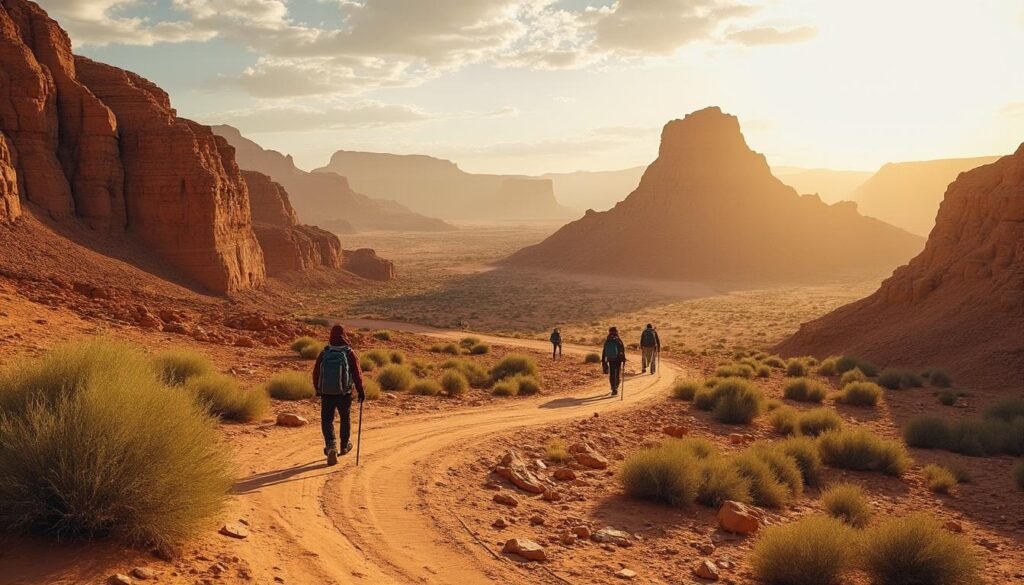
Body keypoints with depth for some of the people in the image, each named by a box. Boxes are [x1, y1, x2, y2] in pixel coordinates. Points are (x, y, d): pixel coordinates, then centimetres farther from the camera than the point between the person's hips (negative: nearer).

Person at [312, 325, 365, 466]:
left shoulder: (324, 353, -3)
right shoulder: (349, 354, -9)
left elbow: (316, 373, 4)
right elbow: (357, 374, -9)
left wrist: (318, 389, 19)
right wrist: (361, 391, 2)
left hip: (326, 393, 0)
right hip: (344, 394, 0)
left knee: (327, 420, 5)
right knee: (345, 419, 19)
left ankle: (331, 446, -16)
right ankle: (344, 446, 34)